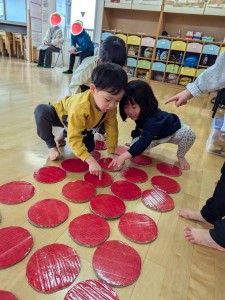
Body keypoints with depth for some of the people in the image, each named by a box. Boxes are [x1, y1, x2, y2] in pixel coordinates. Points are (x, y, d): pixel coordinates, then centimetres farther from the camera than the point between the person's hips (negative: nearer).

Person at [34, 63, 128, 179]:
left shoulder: (110, 106, -29)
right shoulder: (80, 107, -46)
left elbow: (112, 128, -16)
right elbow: (74, 139, -44)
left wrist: (111, 152, -20)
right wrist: (90, 161, -52)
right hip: (61, 114, -5)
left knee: (89, 147, -6)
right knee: (41, 111, -35)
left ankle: (65, 134, 19)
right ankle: (52, 145, -11)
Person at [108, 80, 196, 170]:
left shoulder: (152, 120, -45)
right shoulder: (139, 115, -20)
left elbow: (144, 141, -56)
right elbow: (139, 129, 3)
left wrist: (124, 156, -64)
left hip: (174, 130, -5)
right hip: (156, 136, 5)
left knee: (189, 133, -36)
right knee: (134, 145, -12)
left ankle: (181, 157, -8)